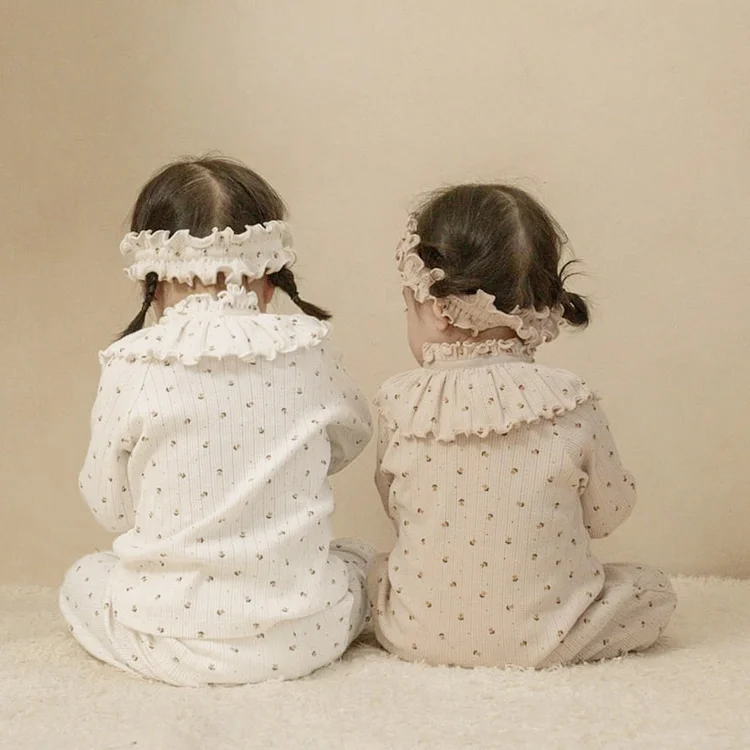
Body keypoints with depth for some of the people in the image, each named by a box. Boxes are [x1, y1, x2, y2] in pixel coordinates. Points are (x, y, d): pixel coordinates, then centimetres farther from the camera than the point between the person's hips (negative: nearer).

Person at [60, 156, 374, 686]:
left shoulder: (130, 369, -9)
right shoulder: (307, 350, -5)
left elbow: (109, 506, 1)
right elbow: (353, 435, 15)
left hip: (171, 645, -2)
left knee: (81, 580, 27)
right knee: (356, 560, 33)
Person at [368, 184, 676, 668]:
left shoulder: (400, 403, -12)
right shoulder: (572, 405, -15)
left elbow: (396, 507, 3)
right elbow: (609, 513, 0)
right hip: (545, 640, -1)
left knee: (375, 571, 32)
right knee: (655, 592, 19)